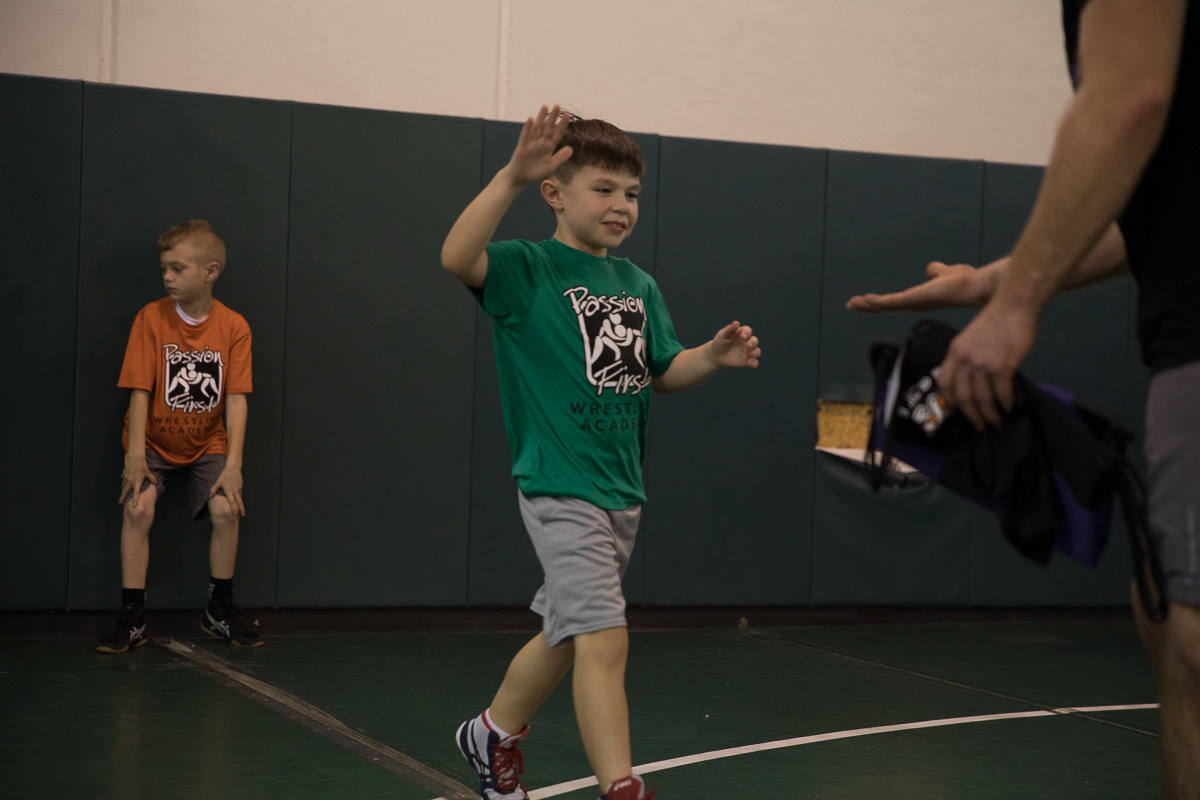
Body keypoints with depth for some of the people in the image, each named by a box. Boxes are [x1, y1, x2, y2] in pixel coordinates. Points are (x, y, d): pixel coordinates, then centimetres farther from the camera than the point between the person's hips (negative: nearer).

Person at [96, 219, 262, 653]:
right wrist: (136, 455, -24)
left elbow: (236, 399, -13)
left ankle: (219, 610, 4)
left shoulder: (234, 327, -11)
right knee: (138, 509, -22)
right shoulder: (151, 318, -13)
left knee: (226, 510, -18)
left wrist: (233, 464, -20)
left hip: (207, 442, 1)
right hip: (154, 441, -1)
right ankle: (132, 619, -13)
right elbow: (140, 391, -15)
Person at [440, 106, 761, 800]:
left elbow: (662, 372, 20)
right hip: (561, 488, -8)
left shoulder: (639, 286, 12)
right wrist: (513, 176, -38)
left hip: (623, 490, 8)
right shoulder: (528, 269, -9)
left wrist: (714, 357, -1)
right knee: (603, 637, -16)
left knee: (568, 632, 20)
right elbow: (458, 257, -28)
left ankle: (496, 733, 42)